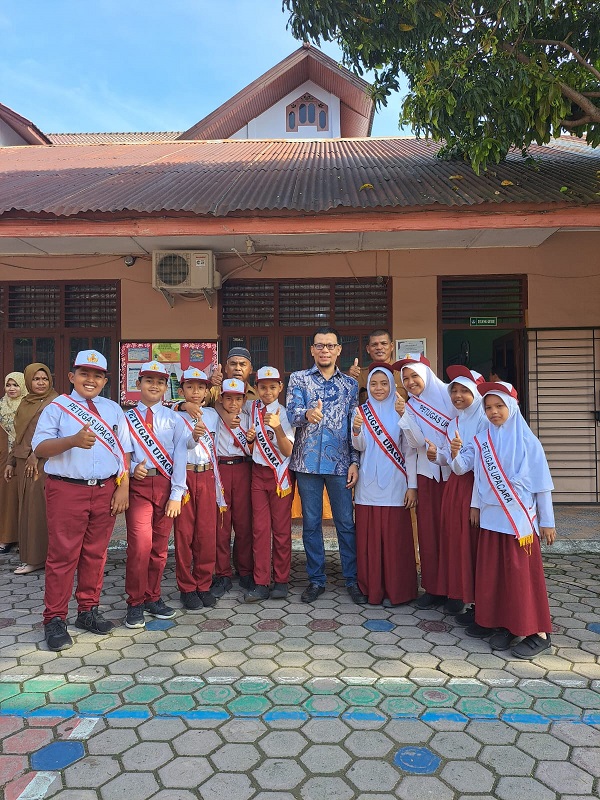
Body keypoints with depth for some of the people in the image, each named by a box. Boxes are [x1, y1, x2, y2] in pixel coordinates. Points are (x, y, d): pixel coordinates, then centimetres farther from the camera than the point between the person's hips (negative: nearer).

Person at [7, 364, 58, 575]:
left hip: (42, 463, -7)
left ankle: (39, 557, 3)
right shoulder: (25, 403, 17)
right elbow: (19, 436, 21)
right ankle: (32, 557, 16)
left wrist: (35, 455, -17)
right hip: (24, 462, 7)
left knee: (40, 508, -5)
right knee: (27, 508, 8)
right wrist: (11, 462, 19)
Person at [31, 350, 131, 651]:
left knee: (96, 553, 11)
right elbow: (39, 447, -8)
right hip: (66, 490, -3)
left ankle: (88, 611, 26)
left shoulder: (113, 410, 12)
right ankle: (55, 620, 13)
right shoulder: (57, 407, 1)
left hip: (105, 491, 4)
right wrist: (73, 440, -25)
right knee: (62, 555, 1)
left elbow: (124, 451, 10)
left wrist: (123, 487, 1)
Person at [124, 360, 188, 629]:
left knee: (160, 546, 8)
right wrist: (132, 468, -16)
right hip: (138, 484, -1)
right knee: (140, 543, -11)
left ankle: (153, 598, 24)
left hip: (166, 485, 2)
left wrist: (176, 495, -7)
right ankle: (135, 603, 5)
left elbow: (180, 457, 0)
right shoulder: (126, 418, 7)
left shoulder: (174, 420, 6)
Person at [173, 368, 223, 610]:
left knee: (207, 532, 3)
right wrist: (193, 437, -29)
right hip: (184, 475, -3)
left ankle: (204, 585, 17)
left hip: (206, 476, 3)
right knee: (184, 532, 1)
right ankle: (187, 588, 13)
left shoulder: (212, 415, 11)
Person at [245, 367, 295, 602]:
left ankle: (281, 581, 14)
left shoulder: (285, 413, -6)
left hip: (281, 475, -3)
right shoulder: (252, 409, 5)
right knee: (260, 528, 2)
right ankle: (261, 583, 8)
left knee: (281, 528, 3)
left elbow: (288, 451, -14)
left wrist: (277, 427, -28)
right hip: (259, 473, 3)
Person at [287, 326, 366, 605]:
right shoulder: (298, 379, 5)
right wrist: (307, 414, -34)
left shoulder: (351, 384, 10)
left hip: (340, 463, 1)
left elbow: (355, 426, 9)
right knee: (311, 523, 8)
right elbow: (292, 413, -11)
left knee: (346, 523, 5)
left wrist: (355, 462, 0)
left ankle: (352, 579, 18)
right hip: (307, 462, 0)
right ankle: (316, 579, 20)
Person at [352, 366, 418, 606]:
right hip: (368, 486, 2)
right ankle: (372, 589, 18)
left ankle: (396, 590, 13)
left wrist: (412, 486, -3)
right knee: (369, 538, 5)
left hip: (394, 486, -2)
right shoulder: (362, 411, 8)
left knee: (395, 539, 0)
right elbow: (359, 447, 1)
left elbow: (409, 451, 2)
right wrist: (356, 429, -20)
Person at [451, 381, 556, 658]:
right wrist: (456, 454, -21)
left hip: (521, 518, -4)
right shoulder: (481, 440, 5)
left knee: (522, 573, -1)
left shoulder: (526, 440, -5)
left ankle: (537, 633, 10)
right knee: (492, 572, 9)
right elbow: (460, 469, 1)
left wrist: (547, 521, -2)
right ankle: (503, 624, 23)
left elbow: (542, 483, -3)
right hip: (491, 517, 4)